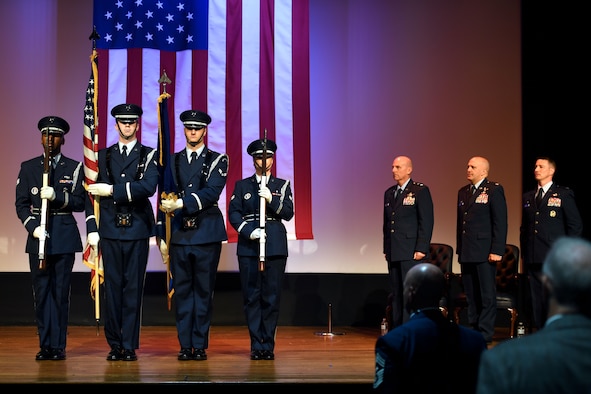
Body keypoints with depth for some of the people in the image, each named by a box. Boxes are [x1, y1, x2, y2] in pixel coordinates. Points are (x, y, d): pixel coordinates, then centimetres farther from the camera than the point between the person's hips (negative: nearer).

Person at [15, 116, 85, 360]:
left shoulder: (74, 168, 6)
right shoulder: (28, 167, 11)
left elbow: (80, 202, -1)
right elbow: (21, 203, 7)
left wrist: (57, 196, -17)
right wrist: (33, 227, -9)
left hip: (65, 237, -1)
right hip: (38, 236, 1)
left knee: (61, 292, -1)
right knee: (41, 292, 2)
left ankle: (58, 346, 4)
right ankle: (45, 345, 8)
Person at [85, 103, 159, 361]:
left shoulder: (149, 155, 5)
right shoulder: (103, 156, 13)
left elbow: (149, 187, -13)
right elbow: (92, 193, 10)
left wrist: (112, 190, -15)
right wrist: (92, 228, 1)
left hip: (138, 229, -2)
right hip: (110, 229, 2)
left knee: (133, 287, 0)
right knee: (112, 287, 3)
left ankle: (129, 346, 6)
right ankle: (114, 345, 12)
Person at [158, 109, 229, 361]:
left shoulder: (218, 160, 4)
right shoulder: (172, 161, 13)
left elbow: (211, 192, -12)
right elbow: (164, 201, 12)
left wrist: (181, 203, -22)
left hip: (207, 234, -2)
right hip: (179, 234, 2)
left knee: (204, 291, 2)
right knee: (182, 291, 4)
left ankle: (200, 345, 8)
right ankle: (185, 345, 10)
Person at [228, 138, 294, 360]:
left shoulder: (282, 185, 11)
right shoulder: (242, 185, 12)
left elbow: (288, 213, 1)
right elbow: (233, 213, 4)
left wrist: (271, 199, -15)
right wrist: (249, 231, -11)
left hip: (275, 247, 0)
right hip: (248, 247, 0)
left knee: (272, 297, -1)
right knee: (251, 296, 0)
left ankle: (268, 345, 5)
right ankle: (256, 345, 6)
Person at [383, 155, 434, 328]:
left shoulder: (420, 190, -3)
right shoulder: (389, 193, 17)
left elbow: (426, 222, -8)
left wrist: (421, 249, -14)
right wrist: (386, 249, 14)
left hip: (411, 252, -6)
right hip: (393, 253, 7)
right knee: (396, 293, 8)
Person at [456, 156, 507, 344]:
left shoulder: (494, 190, -4)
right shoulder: (463, 192, 17)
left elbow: (500, 223, -9)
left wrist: (497, 251, -15)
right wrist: (459, 249, 14)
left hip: (484, 252, -7)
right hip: (466, 253, 7)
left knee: (487, 294, -1)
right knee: (471, 294, 10)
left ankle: (485, 332, 3)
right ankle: (474, 328, 17)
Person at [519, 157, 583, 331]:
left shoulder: (564, 194, 2)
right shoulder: (527, 197, 17)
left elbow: (576, 225, 0)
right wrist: (525, 253, 10)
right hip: (533, 259, 5)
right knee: (536, 300, 5)